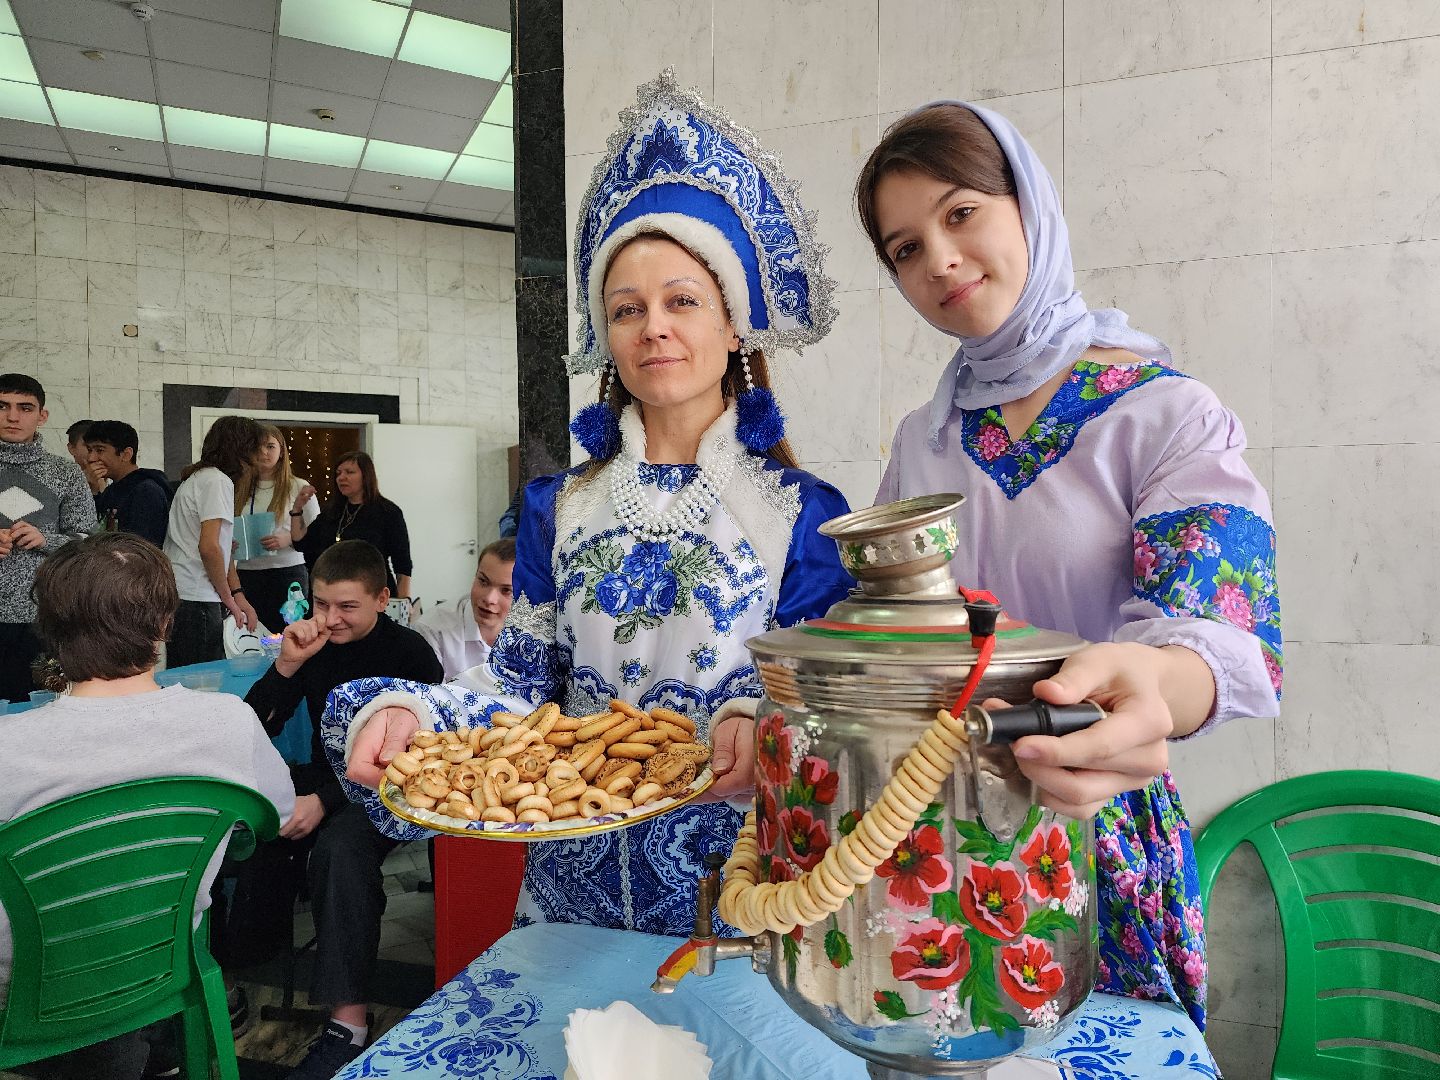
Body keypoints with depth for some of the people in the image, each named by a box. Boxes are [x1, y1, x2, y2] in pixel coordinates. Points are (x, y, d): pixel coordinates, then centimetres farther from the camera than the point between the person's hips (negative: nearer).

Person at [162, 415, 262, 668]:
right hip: (196, 600, -10)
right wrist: (230, 599, -8)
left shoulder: (196, 478, 21)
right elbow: (209, 547, -19)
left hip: (176, 597, 10)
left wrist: (237, 595, 15)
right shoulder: (217, 481, -9)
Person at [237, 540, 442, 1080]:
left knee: (338, 847, -34)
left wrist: (325, 800, -24)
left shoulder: (410, 655, -10)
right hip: (322, 777, 6)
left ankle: (348, 1019, -28)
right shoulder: (314, 644, 3)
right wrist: (286, 666, -17)